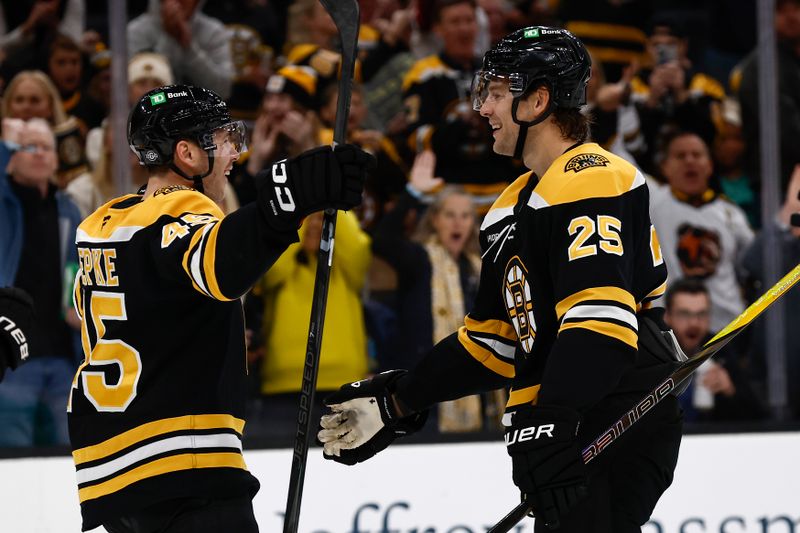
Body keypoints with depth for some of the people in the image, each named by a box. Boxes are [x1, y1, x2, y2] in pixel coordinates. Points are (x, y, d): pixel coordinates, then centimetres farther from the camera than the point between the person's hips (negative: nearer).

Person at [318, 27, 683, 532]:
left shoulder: (591, 181, -11)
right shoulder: (517, 203, 22)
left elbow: (599, 317, -24)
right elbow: (493, 337, 25)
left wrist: (550, 423, -31)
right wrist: (396, 402, 21)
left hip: (623, 428, -10)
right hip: (570, 432, 10)